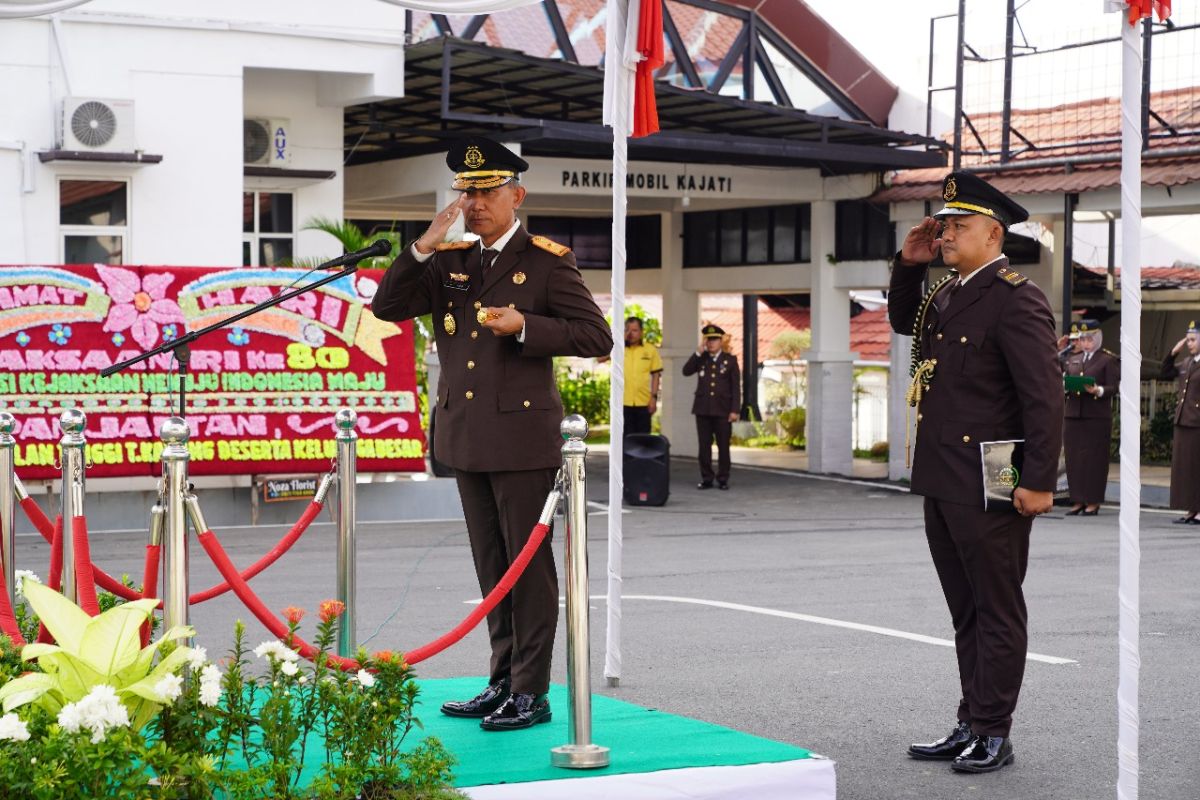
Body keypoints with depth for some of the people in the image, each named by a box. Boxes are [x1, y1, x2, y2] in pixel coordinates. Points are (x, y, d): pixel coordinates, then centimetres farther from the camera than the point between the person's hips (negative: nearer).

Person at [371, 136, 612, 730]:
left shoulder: (547, 261, -4)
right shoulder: (450, 261, 12)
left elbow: (596, 336, -8)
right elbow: (387, 306, 5)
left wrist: (524, 326, -19)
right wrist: (423, 247, -7)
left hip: (521, 437, -6)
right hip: (467, 437, 6)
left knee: (528, 564, -2)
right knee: (491, 568, 13)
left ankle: (531, 693, 3)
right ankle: (502, 683, 20)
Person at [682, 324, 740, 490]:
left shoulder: (730, 360, 3)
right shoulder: (701, 359, 11)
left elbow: (736, 387, 1)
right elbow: (686, 371, -4)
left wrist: (735, 410, -7)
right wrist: (699, 352, -10)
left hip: (722, 410, -2)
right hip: (702, 409, 2)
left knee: (723, 445, 1)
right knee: (704, 445, 2)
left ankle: (723, 479, 7)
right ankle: (706, 478, 8)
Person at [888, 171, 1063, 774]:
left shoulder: (1015, 300, -14)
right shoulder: (946, 294, 12)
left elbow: (1045, 398, -18)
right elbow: (902, 321, 34)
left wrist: (1039, 482, -21)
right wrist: (908, 265, 15)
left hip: (989, 488, -9)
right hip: (942, 483, 9)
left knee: (997, 611, 2)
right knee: (967, 612, 15)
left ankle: (994, 734, 8)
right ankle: (971, 727, 23)